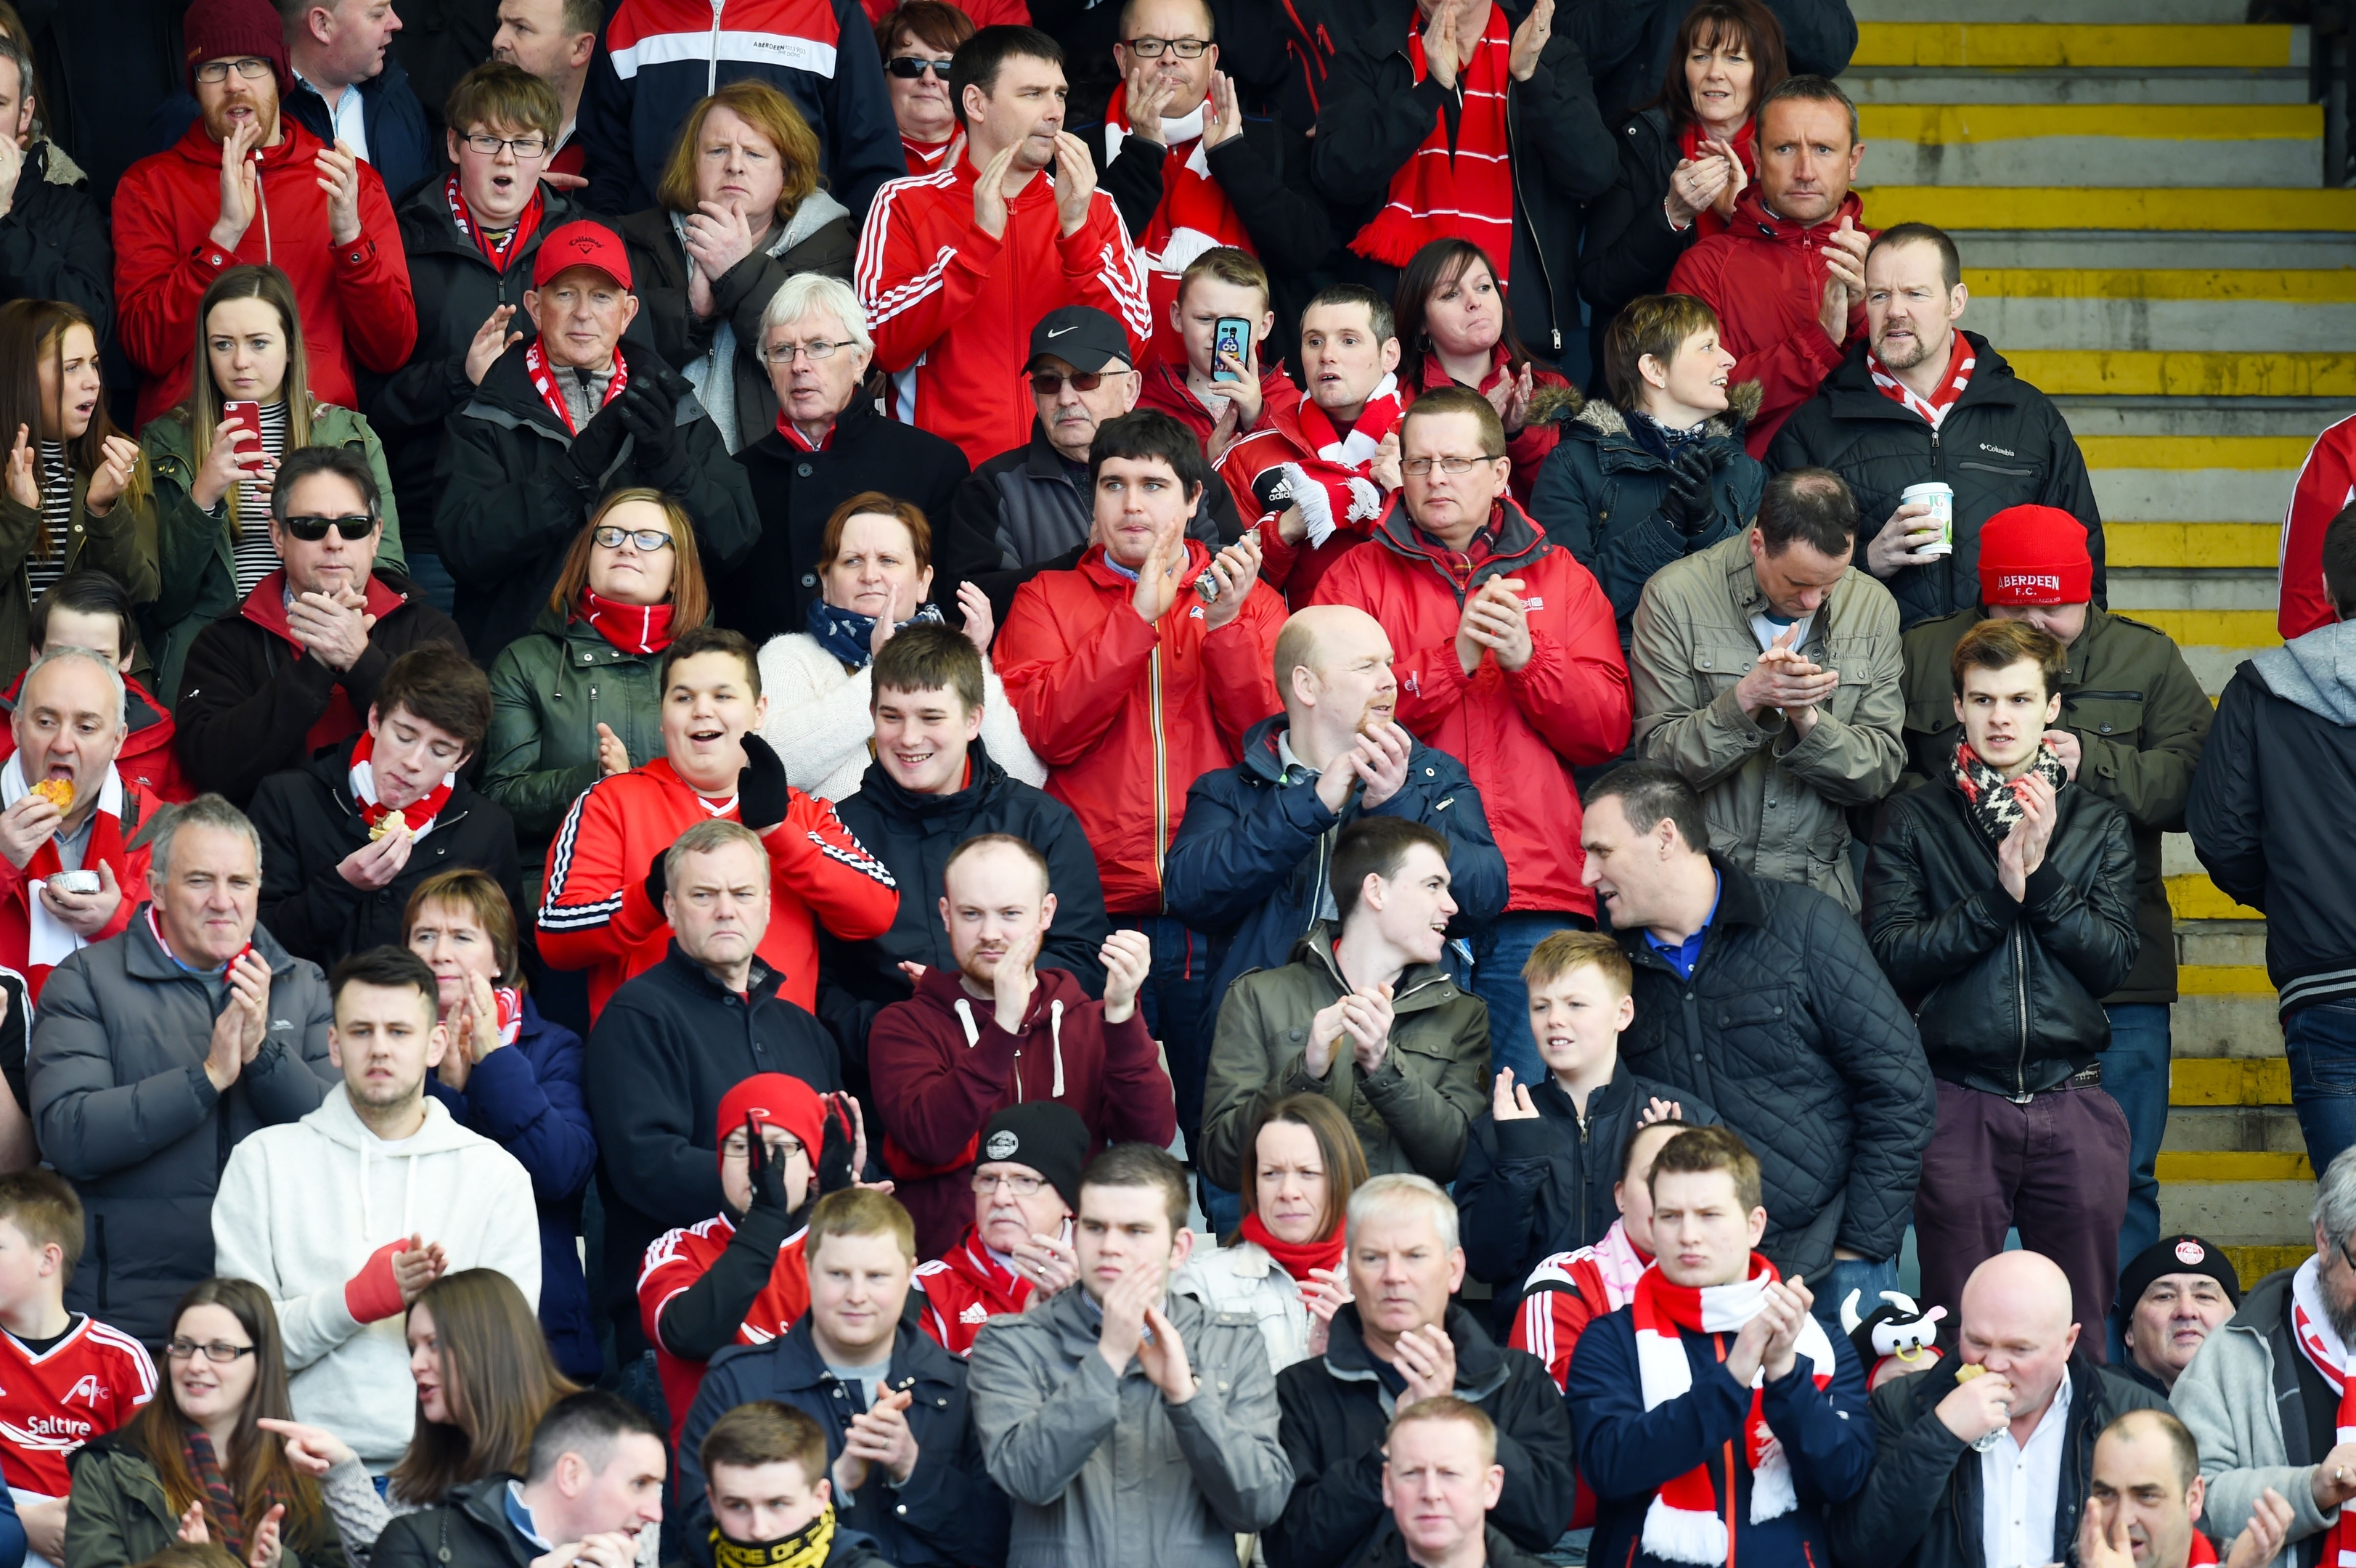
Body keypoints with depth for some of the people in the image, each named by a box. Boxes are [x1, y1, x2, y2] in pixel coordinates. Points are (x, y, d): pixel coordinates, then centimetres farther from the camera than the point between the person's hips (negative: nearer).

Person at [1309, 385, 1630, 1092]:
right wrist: (1455, 658, -13)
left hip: (1536, 898, 2)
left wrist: (1527, 657, -9)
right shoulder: (1357, 578, 9)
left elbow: (1608, 731, 6)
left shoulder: (1562, 579, 15)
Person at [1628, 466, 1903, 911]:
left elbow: (1881, 774, 4)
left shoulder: (1872, 607, 7)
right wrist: (1746, 700, -20)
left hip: (1819, 885, 2)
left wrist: (1807, 717, -14)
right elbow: (1657, 762, -5)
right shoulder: (1676, 597, -3)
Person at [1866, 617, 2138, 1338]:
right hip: (1958, 1106, -1)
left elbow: (2112, 960, 1)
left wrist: (2042, 878, -11)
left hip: (2073, 1104, 1)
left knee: (2081, 1328, 4)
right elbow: (1892, 955, -5)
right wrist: (1999, 896, -14)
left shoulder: (2098, 823, 11)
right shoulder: (1914, 821, 6)